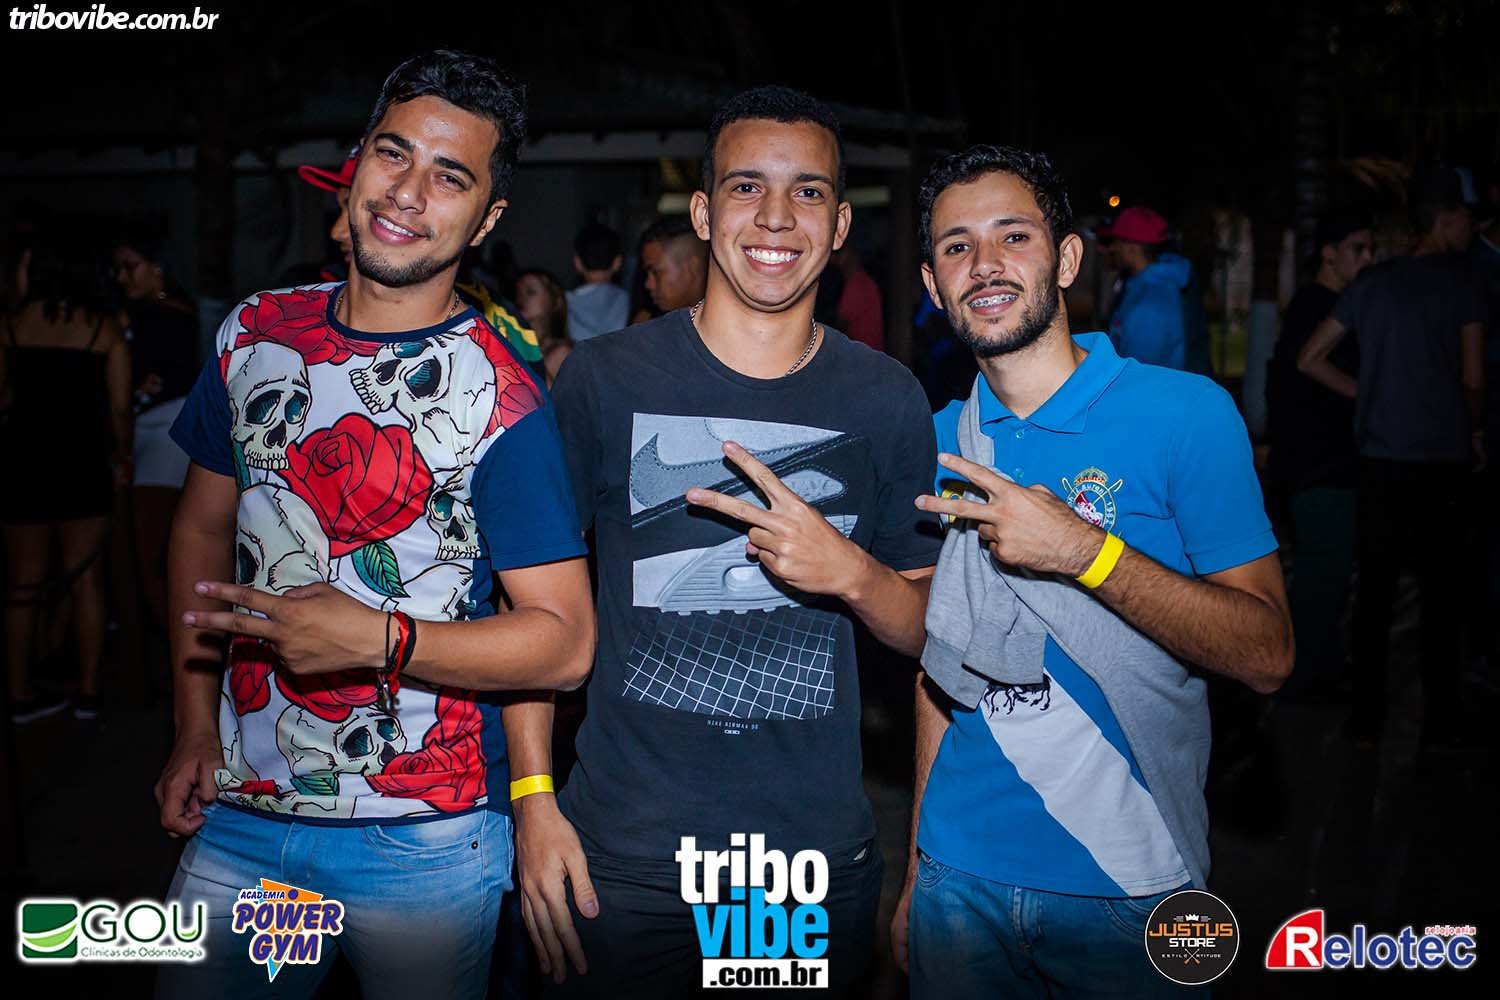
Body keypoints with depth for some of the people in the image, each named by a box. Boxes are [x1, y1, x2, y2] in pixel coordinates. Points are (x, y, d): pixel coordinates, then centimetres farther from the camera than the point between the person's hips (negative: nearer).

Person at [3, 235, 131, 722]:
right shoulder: (107, 328, -1)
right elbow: (119, 408, -4)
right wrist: (121, 458, 9)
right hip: (84, 463, -1)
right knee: (86, 579, 6)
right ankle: (88, 692, 7)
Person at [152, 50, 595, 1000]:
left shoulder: (500, 398, -14)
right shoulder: (256, 333, 2)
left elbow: (563, 643, -14)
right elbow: (204, 527, 14)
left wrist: (377, 639, -25)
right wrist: (195, 727, 9)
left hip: (424, 843, -4)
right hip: (239, 813, 5)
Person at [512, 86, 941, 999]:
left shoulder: (888, 400, -1)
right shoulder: (606, 378, -5)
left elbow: (928, 629, 5)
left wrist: (850, 573, -16)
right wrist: (534, 800, -6)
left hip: (821, 855, 2)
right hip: (622, 854, -1)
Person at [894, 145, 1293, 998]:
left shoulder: (1186, 412, -10)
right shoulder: (939, 440, 3)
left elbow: (1267, 654, -13)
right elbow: (940, 658, 9)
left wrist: (1086, 551, -24)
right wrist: (914, 866, 7)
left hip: (1128, 889, -3)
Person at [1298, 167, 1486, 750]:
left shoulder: (1373, 282, 9)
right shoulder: (1461, 281, -5)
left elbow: (1310, 360, 10)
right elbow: (1472, 378, -8)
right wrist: (1476, 432, 10)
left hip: (1380, 457, 4)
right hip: (1442, 458, -4)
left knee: (1375, 589, 7)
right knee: (1441, 592, 3)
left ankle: (1367, 722, 10)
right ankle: (1440, 724, 7)